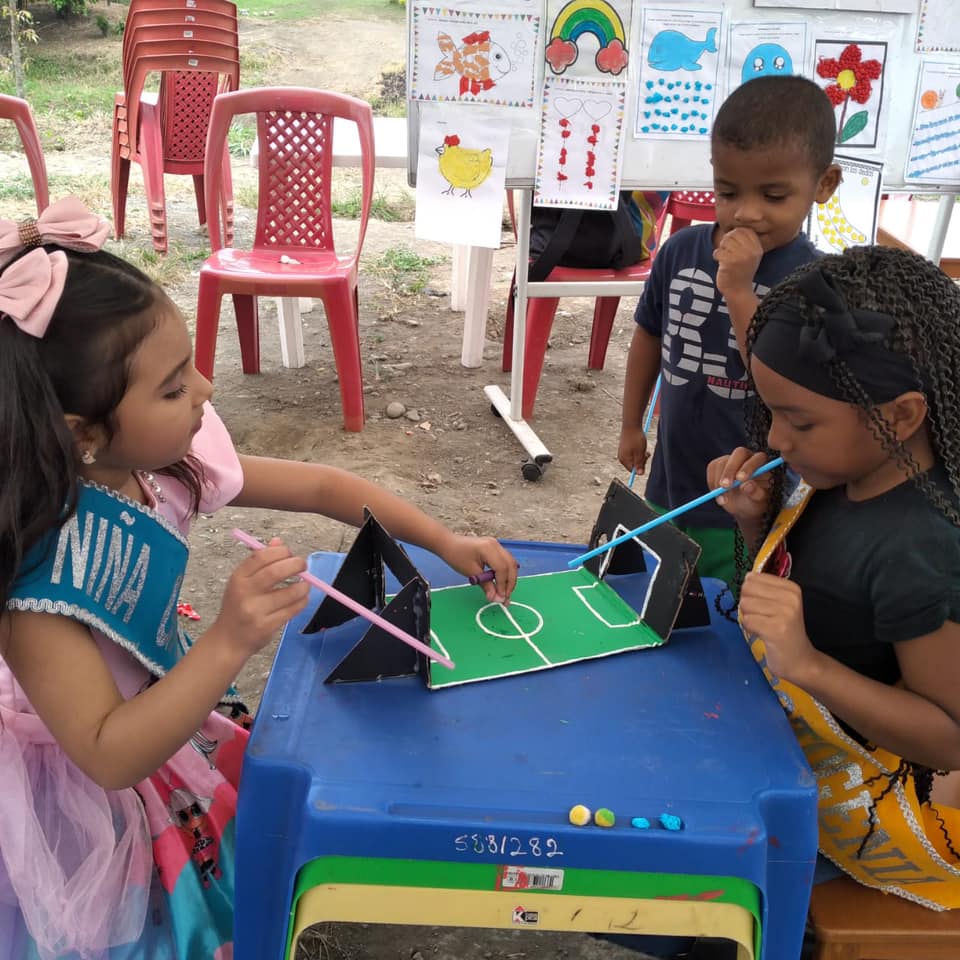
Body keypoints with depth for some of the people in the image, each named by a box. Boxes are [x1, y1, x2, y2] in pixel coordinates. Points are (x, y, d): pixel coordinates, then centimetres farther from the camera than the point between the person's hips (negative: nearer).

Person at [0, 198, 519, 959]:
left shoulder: (164, 462, -16)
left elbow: (319, 487, -5)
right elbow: (109, 755, -34)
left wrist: (448, 543, -7)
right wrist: (229, 643, -45)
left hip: (158, 730, 6)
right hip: (85, 798, -6)